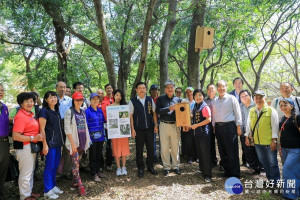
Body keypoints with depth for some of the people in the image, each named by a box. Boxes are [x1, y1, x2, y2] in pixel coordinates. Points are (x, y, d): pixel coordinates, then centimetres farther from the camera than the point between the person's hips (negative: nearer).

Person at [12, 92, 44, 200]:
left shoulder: (30, 114, 8)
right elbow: (15, 136, -25)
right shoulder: (20, 116, -19)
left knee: (30, 171, 22)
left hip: (32, 147, 9)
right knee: (25, 173, 5)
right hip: (25, 148, -9)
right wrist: (33, 138, -24)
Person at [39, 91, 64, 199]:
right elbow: (42, 129, -13)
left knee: (55, 165, 14)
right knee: (49, 166, 0)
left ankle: (53, 186, 27)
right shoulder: (44, 111, -9)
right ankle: (47, 190, 13)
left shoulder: (56, 111, 12)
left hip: (58, 142, 7)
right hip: (50, 143, -7)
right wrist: (45, 145, -17)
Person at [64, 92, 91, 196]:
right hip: (74, 142, -6)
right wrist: (73, 143, -15)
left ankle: (75, 183, 23)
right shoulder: (69, 112, -7)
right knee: (75, 164, -4)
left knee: (77, 163, 13)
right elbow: (67, 129, -11)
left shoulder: (82, 111, 11)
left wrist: (87, 140, 13)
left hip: (82, 141, 6)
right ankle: (80, 186, 1)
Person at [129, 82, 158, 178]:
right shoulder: (133, 101, -1)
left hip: (150, 127, 2)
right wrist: (132, 129, -5)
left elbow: (154, 113, 9)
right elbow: (131, 115, -1)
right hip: (138, 128, -2)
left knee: (150, 147, 9)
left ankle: (150, 166, 26)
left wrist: (156, 125, 4)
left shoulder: (150, 100, 6)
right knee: (139, 148, 7)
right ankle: (140, 168, 22)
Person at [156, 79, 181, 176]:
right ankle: (166, 167, 20)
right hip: (164, 125, -1)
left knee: (175, 147, 9)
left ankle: (176, 166, 24)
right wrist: (168, 108, -20)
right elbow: (158, 110, -9)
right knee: (165, 147, 6)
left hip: (175, 125, 1)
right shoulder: (160, 99, 4)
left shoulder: (178, 99, 8)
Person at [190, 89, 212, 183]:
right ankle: (202, 169, 31)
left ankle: (207, 174, 6)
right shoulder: (195, 106, 11)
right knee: (199, 152, 16)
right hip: (196, 132, 7)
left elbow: (209, 119, -18)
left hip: (204, 132, -7)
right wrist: (191, 125, 4)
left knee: (205, 153, -2)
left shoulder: (205, 106, -11)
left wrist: (196, 125, -17)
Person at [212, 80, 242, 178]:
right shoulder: (215, 101, 13)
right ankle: (227, 171, 23)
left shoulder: (232, 99, 0)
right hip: (218, 127, 5)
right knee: (222, 151, 10)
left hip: (229, 126, -5)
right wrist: (214, 127, 12)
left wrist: (238, 127, -6)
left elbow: (237, 113, -2)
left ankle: (235, 174, 9)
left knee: (232, 151, -2)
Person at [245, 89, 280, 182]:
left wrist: (274, 140, -11)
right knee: (263, 161, 15)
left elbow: (275, 126, -7)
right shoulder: (251, 111, 7)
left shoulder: (271, 110, -6)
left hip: (269, 142, -5)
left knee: (272, 163, 3)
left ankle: (276, 181, 17)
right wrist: (247, 137, 12)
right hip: (257, 142, 5)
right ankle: (270, 179, 30)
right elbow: (249, 124, 13)